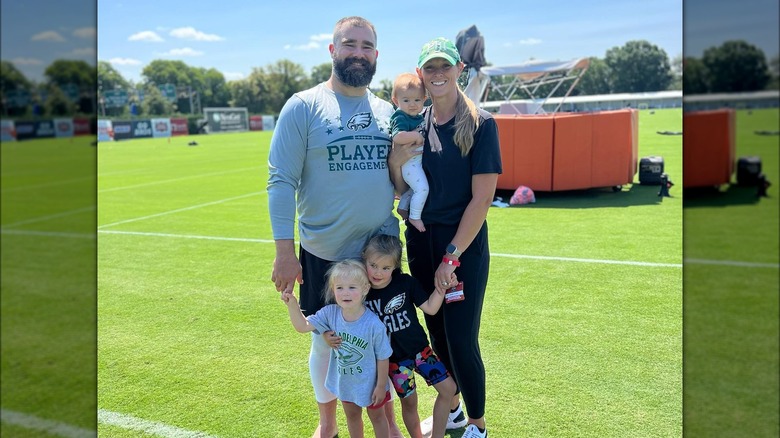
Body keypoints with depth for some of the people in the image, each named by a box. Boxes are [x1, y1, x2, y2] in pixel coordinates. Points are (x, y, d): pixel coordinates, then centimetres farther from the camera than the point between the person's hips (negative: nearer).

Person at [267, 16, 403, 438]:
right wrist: (284, 251, -14)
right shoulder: (303, 106, -7)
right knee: (327, 340, 12)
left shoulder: (388, 111, 7)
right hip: (324, 254, -3)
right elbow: (281, 181, -10)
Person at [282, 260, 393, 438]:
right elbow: (303, 326, -16)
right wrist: (292, 303, -32)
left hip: (370, 383, -4)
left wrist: (381, 386, -12)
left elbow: (382, 357, -20)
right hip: (345, 381, 4)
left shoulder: (374, 324, -31)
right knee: (352, 416, 28)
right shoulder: (330, 313, -19)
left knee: (376, 417, 21)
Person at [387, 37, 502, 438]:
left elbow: (482, 197, -14)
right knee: (436, 334, 15)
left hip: (464, 244, -5)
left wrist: (451, 257, -15)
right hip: (421, 241, 5)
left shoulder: (480, 124, -9)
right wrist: (395, 157, -10)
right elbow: (403, 190, 10)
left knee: (461, 341, -1)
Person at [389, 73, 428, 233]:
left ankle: (402, 207, 38)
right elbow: (398, 137, -36)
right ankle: (414, 217, 1)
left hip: (419, 159, 9)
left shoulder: (420, 117, 10)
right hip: (409, 161, -9)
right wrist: (418, 135, -28)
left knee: (415, 187, 22)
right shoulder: (400, 118, -18)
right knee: (422, 188, -12)